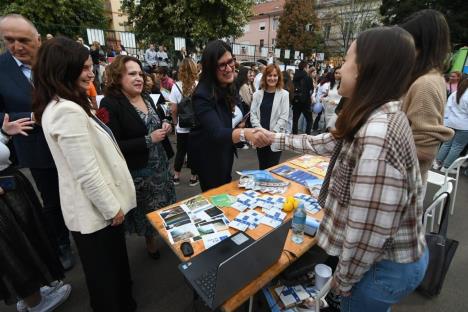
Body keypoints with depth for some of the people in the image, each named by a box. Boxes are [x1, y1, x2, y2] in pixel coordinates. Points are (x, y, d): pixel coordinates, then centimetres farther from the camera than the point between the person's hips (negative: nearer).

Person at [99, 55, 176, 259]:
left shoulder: (146, 98, 6)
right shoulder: (110, 104, -16)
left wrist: (165, 125, -2)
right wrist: (149, 140, -24)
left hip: (159, 163, 7)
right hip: (137, 171, -6)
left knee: (166, 204, 17)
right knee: (147, 211, 11)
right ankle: (150, 241, 39)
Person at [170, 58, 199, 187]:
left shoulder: (176, 86, -6)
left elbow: (173, 110, -5)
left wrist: (176, 122, 11)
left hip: (182, 126, 1)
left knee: (180, 151, 15)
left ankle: (176, 176, 27)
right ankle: (193, 177, 22)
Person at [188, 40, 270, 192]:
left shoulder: (228, 86, -5)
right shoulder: (202, 95, -30)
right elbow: (216, 133, -44)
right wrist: (245, 133, -61)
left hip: (225, 150, 8)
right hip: (207, 155, -7)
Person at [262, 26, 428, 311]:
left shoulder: (377, 135, -34)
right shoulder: (382, 117, -2)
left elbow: (368, 232, -30)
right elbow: (325, 142, 9)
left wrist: (344, 279, -13)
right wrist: (274, 138, 12)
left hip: (387, 266, -8)